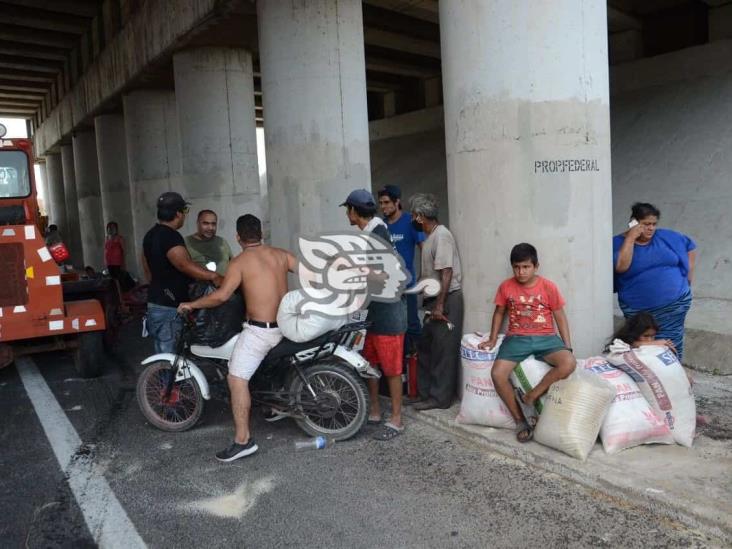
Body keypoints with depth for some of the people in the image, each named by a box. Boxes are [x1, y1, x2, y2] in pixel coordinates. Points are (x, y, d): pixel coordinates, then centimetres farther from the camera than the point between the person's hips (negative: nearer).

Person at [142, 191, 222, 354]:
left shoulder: (150, 235, 13)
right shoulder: (171, 236, -18)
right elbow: (184, 264, -34)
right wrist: (213, 276, -35)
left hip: (155, 303, 10)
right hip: (169, 308, -10)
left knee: (163, 355, 16)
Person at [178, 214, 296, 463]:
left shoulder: (240, 261, -8)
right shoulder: (281, 254, 7)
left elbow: (222, 295, -17)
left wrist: (191, 305, -4)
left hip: (259, 330, -7)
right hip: (285, 325, 7)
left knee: (237, 379, -6)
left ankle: (243, 440, -11)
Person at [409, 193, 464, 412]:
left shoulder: (441, 236, -17)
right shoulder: (430, 236, 14)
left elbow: (446, 273, -22)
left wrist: (440, 305, -22)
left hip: (446, 300, -10)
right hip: (434, 299, 10)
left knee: (443, 351, -1)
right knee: (425, 347, 15)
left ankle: (440, 397, 9)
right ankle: (425, 391, 25)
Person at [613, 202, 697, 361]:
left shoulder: (667, 237, 4)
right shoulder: (618, 242, -6)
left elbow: (690, 247, 19)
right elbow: (621, 267, -23)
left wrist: (689, 275, 11)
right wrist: (630, 238, -20)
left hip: (674, 303, 2)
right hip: (638, 310, -2)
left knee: (670, 344, 2)